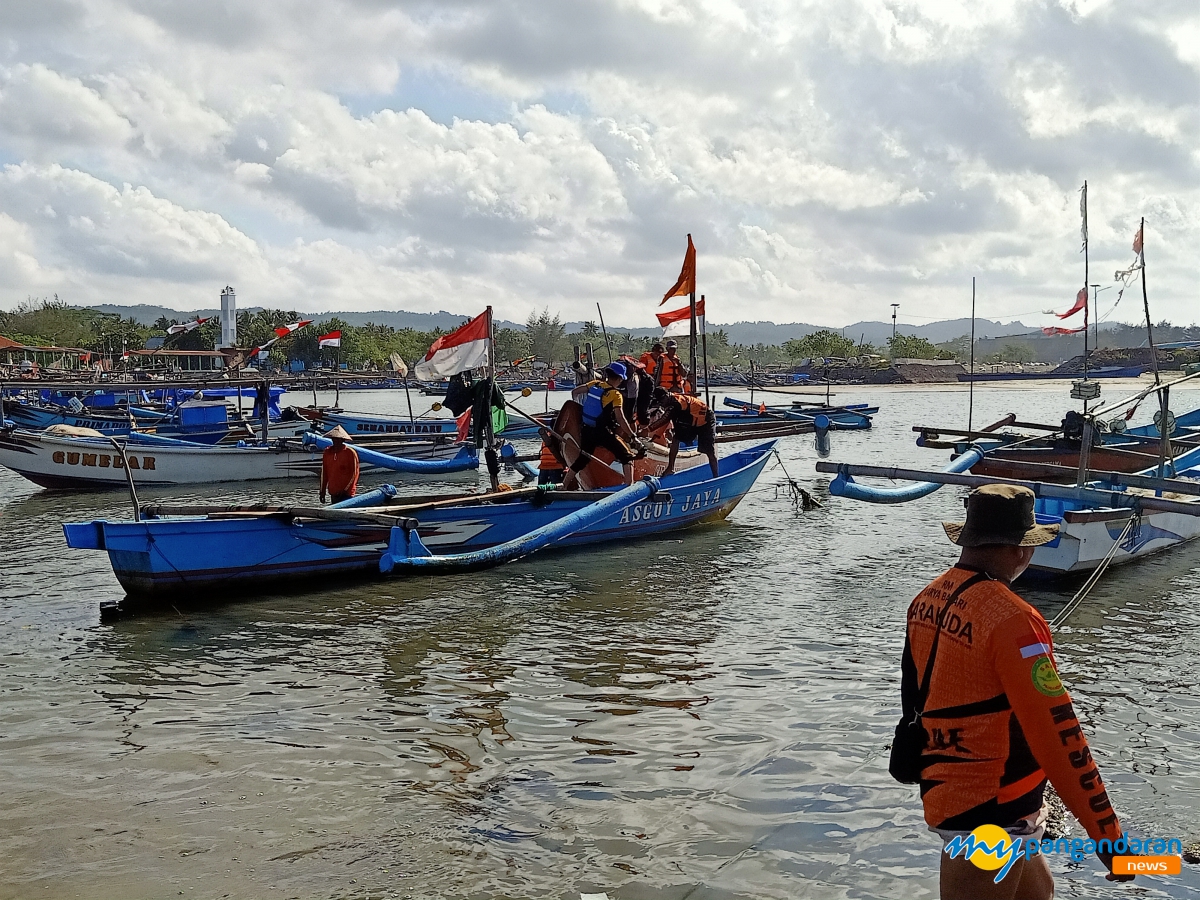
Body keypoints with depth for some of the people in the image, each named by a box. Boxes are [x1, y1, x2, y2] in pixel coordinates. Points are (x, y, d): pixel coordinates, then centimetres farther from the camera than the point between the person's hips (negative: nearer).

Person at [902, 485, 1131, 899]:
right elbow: (1056, 733, -22)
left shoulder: (927, 601, 3)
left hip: (945, 791, 9)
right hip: (990, 815, -9)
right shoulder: (1010, 619, -23)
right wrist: (1106, 831, -16)